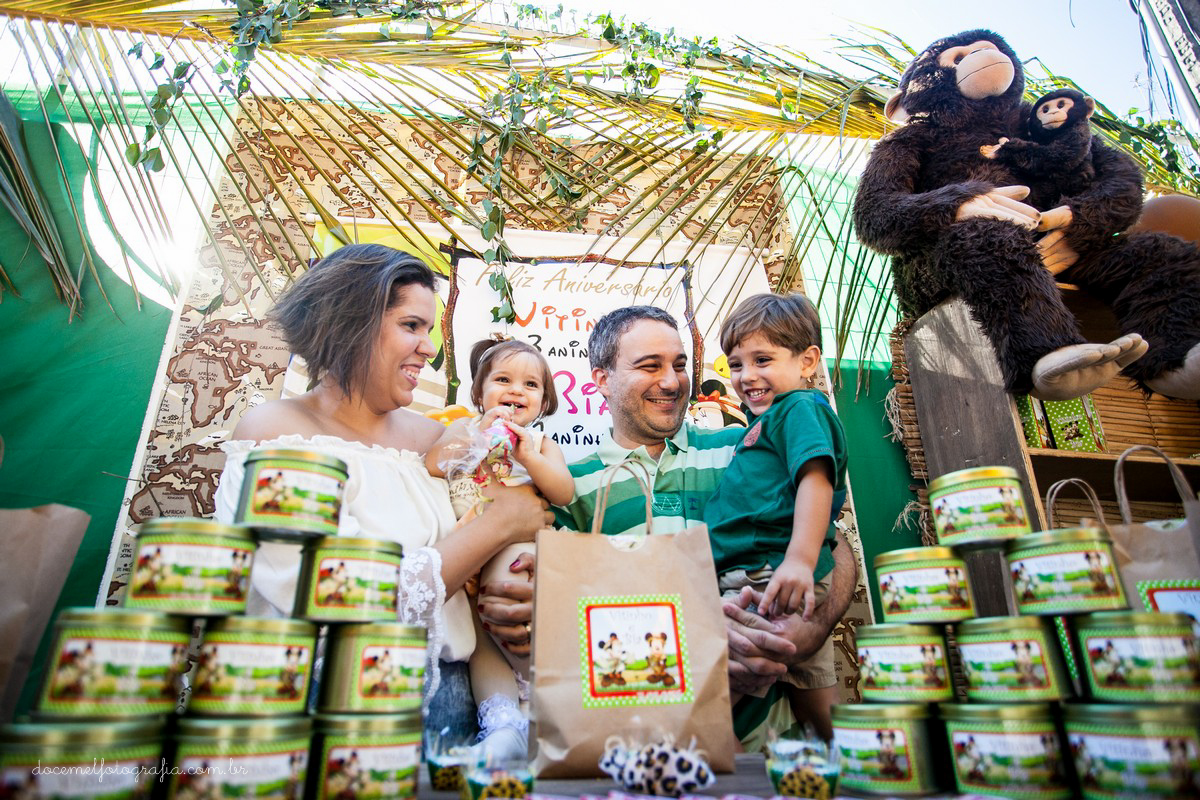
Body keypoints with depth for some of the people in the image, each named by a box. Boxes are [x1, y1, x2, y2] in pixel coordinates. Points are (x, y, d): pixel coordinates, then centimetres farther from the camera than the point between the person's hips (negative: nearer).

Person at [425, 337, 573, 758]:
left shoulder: (543, 443, 17)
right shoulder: (464, 429, 18)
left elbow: (564, 492, 1)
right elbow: (428, 467, 0)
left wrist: (528, 456, -12)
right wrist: (479, 434, -7)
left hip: (518, 549, -2)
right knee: (479, 630, -11)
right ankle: (503, 714, -12)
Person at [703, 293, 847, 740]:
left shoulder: (800, 408, -7)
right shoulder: (768, 420, 23)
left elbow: (816, 480, -22)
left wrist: (800, 560, -31)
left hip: (770, 578, -11)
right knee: (810, 692, 18)